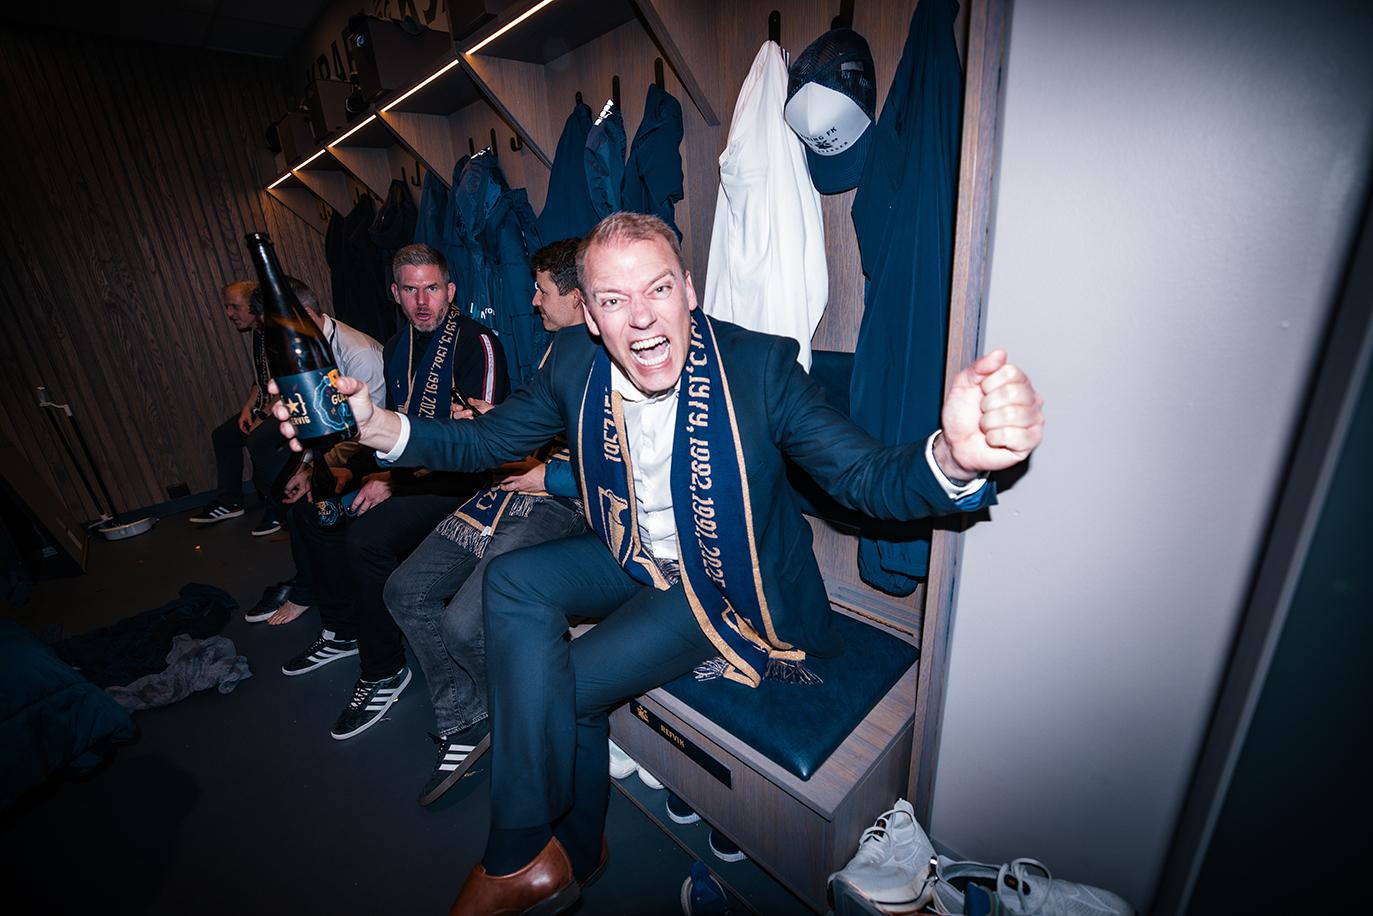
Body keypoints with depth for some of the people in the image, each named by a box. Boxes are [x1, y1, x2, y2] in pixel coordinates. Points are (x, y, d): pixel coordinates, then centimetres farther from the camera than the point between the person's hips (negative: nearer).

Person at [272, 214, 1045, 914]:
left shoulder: (758, 367, -22)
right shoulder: (575, 366, -8)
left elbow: (866, 475, -25)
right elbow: (490, 438, 0)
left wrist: (954, 457, -48)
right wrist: (380, 427, -18)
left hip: (725, 584, -5)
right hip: (634, 559, 6)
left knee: (558, 688, -14)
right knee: (513, 581, -16)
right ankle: (574, 852, -1)